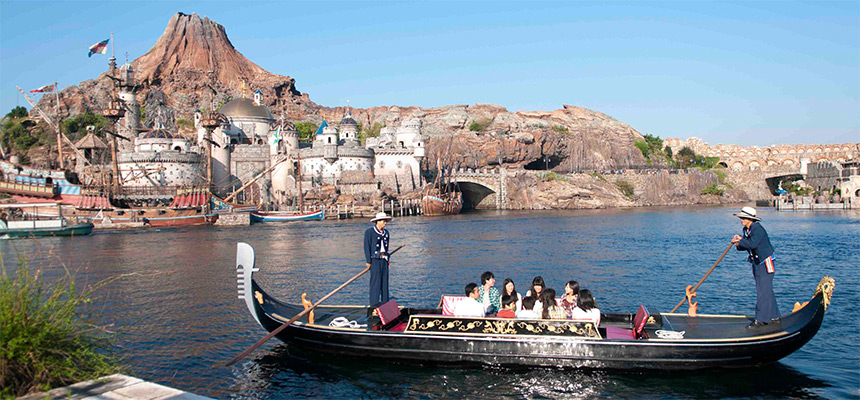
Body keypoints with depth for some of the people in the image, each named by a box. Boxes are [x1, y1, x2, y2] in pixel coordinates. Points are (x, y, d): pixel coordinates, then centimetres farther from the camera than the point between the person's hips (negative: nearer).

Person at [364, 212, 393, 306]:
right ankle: (374, 303, -4)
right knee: (375, 281, -8)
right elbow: (367, 247, -7)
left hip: (384, 260, 6)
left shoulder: (386, 232, 14)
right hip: (375, 260, -6)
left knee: (385, 281, 7)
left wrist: (387, 258, 15)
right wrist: (368, 261, -11)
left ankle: (385, 303, 14)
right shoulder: (369, 232, -5)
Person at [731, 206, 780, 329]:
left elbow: (752, 244, -33)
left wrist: (740, 241, -20)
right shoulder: (746, 230, 8)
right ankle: (774, 316, 26)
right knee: (766, 291, 16)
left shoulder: (758, 229, -20)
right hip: (757, 264, 10)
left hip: (766, 264, -10)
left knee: (763, 291, -9)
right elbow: (746, 246, 12)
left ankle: (761, 319, -7)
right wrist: (739, 244, -8)